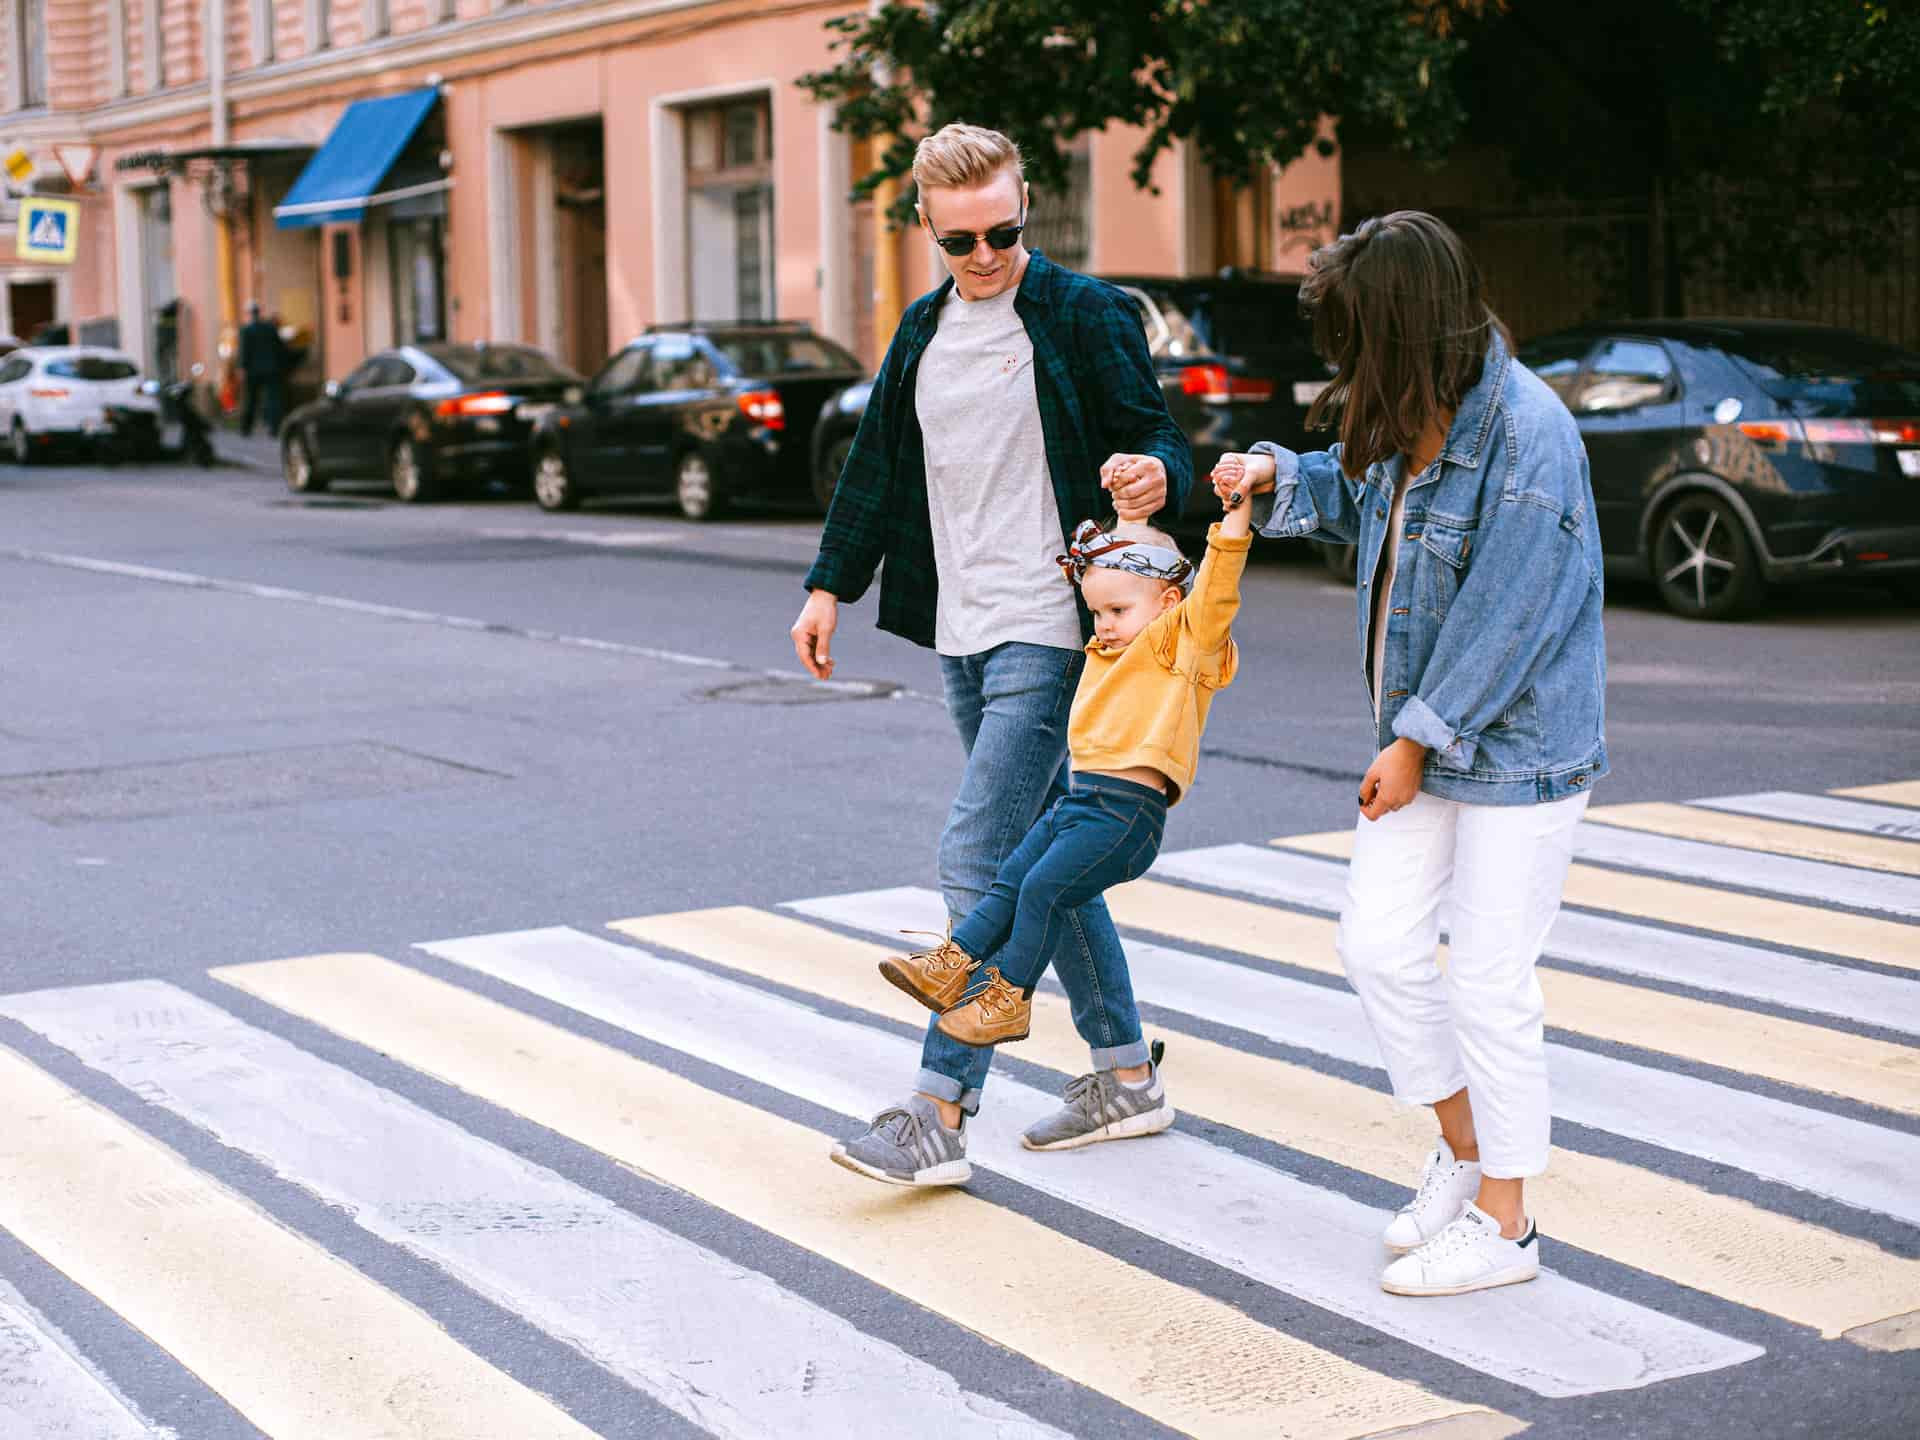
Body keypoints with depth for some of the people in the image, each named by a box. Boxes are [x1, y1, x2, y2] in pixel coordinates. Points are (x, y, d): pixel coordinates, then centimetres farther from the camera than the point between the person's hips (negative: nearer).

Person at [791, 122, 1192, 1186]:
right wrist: (831, 586, 16)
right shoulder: (924, 331, 13)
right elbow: (877, 463, 21)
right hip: (963, 636, 8)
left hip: (1048, 630, -8)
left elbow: (1160, 439, -6)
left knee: (977, 853, -13)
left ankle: (939, 1110, -10)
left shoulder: (1087, 315, -6)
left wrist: (1154, 473, -29)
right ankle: (1125, 1070, 23)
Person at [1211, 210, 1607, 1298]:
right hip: (1427, 729, 8)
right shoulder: (1408, 414, 2)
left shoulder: (1525, 433, -23)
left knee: (1489, 980, -2)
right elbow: (1362, 497, 24)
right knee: (1379, 944, 8)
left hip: (1519, 746, -8)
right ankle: (1465, 1148, 28)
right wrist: (1278, 477, 4)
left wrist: (1420, 738, -16)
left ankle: (1505, 1221, 13)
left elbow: (1505, 615, -22)